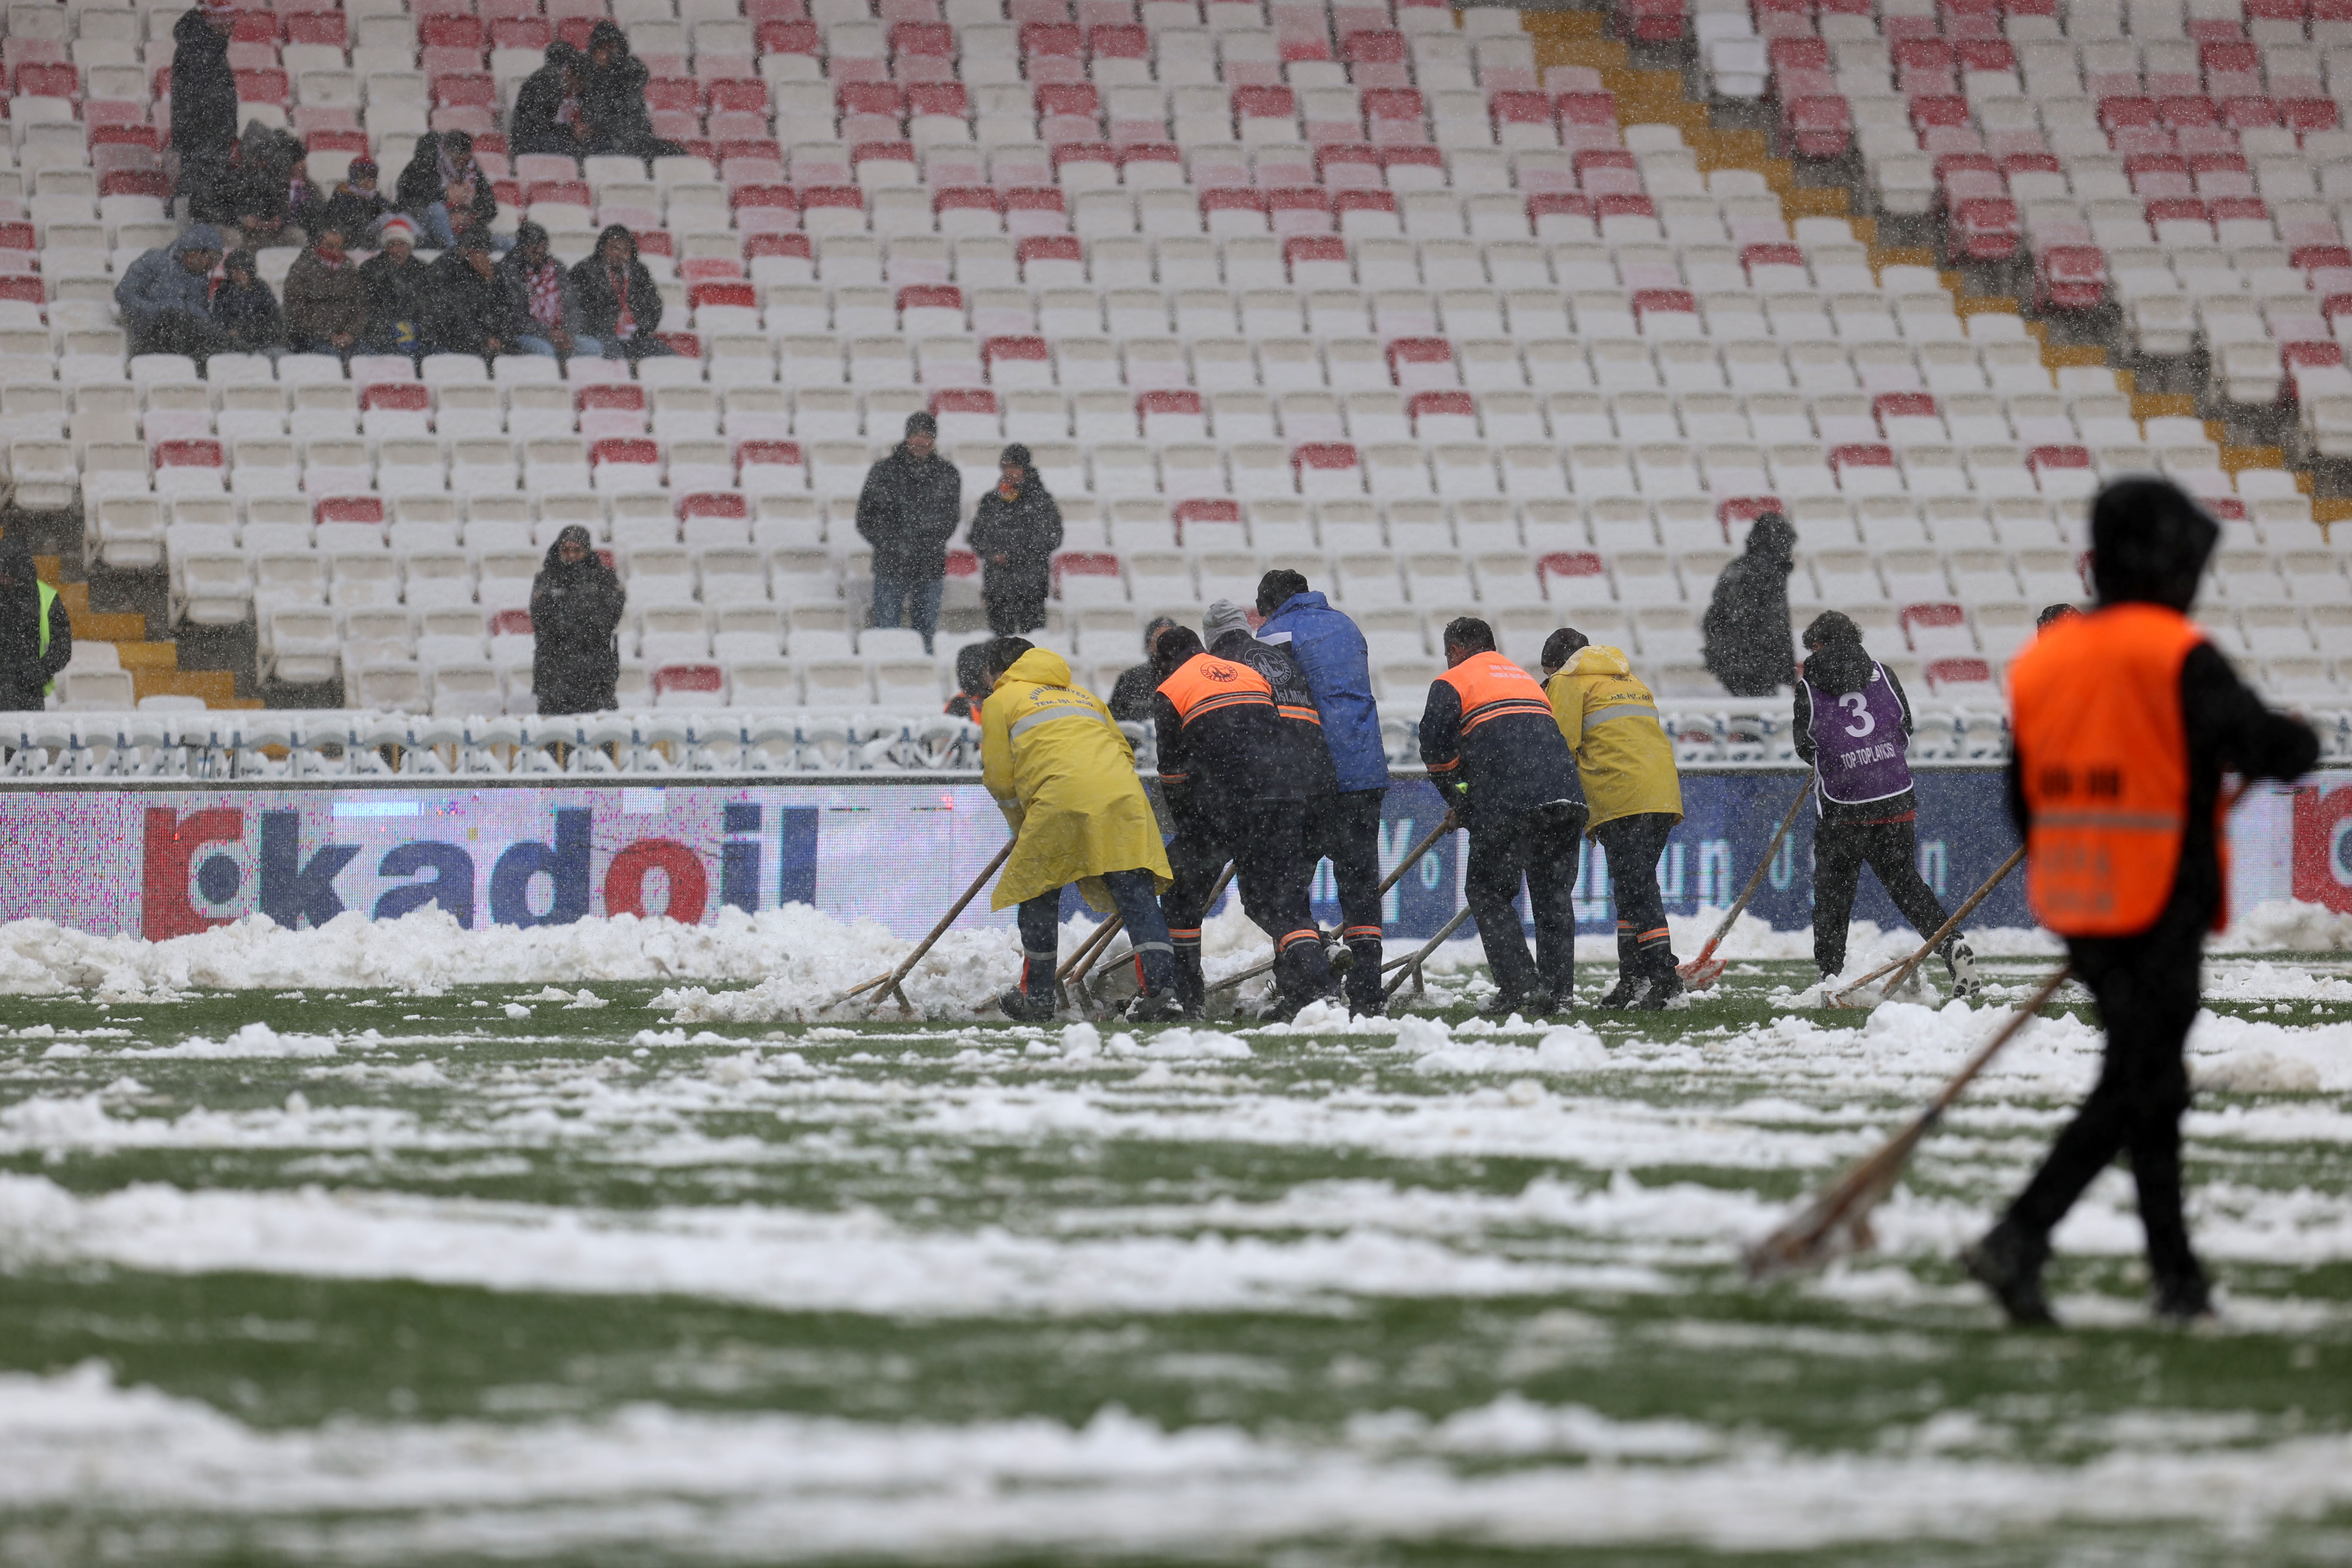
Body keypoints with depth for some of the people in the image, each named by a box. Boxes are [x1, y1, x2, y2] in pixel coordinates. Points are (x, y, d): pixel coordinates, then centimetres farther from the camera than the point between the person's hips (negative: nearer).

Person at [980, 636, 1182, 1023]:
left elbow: (1000, 778, 15)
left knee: (1040, 893, 11)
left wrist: (1021, 826, 30)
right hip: (1124, 794, 4)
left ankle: (1036, 995, 17)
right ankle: (1161, 987, -13)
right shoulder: (1084, 696, 35)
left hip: (1063, 799, -4)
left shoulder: (1000, 701, 19)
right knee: (1135, 892, 0)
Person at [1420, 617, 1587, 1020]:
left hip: (1509, 804, -6)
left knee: (1487, 891, 6)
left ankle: (1519, 984, -5)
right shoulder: (1526, 679, 33)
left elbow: (1436, 747, -1)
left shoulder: (1453, 681, 12)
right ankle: (1558, 991, 8)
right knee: (1554, 896, 13)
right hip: (1568, 798, 6)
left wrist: (1461, 802, 12)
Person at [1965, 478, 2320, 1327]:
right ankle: (2019, 1239, -17)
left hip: (2075, 910, 7)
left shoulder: (2042, 659, 6)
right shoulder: (2177, 657, -15)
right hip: (2161, 908, -7)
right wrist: (2302, 743, 6)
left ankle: (2177, 1274, 21)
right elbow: (2265, 746, -17)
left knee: (2146, 1078, 16)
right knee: (2137, 1088, -4)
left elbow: (2024, 798, 12)